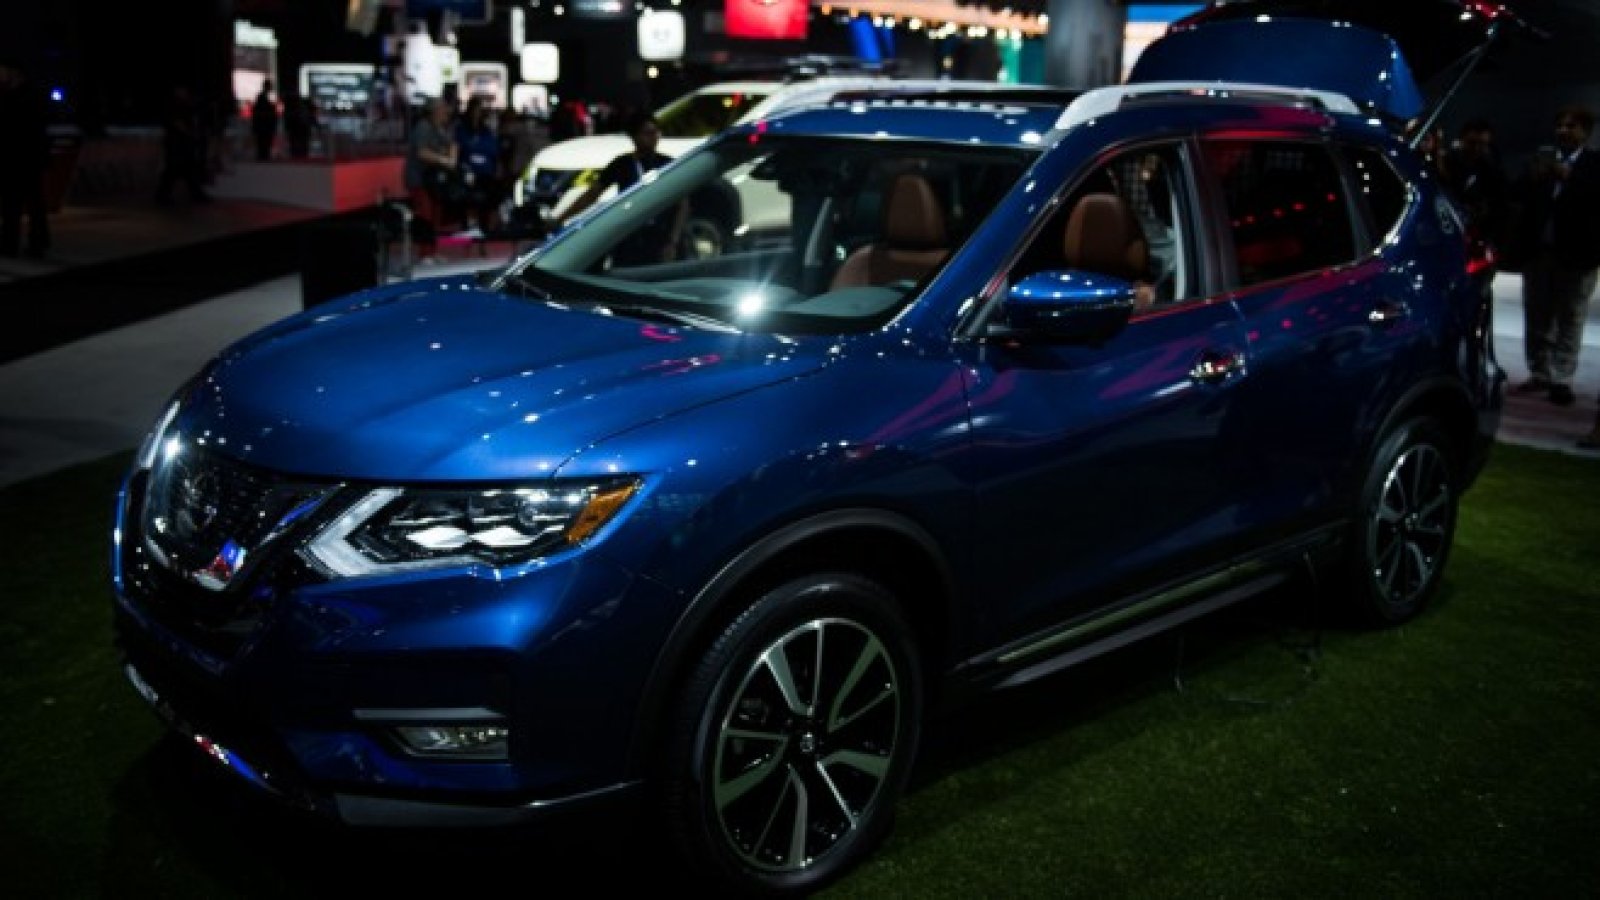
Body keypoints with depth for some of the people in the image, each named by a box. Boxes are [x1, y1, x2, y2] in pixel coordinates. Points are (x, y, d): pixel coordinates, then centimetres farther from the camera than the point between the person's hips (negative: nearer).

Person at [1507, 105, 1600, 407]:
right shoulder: (1542, 158, 12)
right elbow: (1518, 194, 6)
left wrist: (1570, 177, -18)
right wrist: (1534, 176, -12)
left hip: (1576, 253, -4)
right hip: (1537, 250, 4)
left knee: (1569, 319, -2)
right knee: (1537, 318, 8)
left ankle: (1561, 380, -2)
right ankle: (1540, 375, 16)